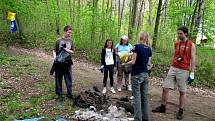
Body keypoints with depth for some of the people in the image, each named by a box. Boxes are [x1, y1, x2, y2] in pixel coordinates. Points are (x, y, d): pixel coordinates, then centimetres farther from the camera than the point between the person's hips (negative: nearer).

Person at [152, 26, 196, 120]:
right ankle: (162, 107, 16)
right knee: (165, 88, 2)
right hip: (173, 68, 5)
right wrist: (171, 67, 15)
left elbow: (193, 59, -4)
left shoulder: (191, 45, -1)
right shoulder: (176, 44, 12)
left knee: (182, 91, 3)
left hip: (183, 71, -4)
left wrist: (192, 73, -8)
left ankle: (181, 111, 17)